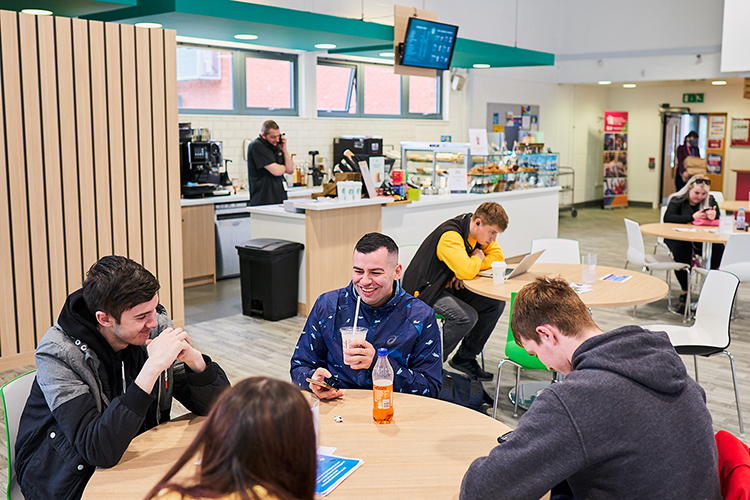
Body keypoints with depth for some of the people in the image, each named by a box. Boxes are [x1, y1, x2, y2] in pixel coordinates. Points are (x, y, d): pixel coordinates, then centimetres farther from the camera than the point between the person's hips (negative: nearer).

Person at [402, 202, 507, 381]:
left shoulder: (480, 231, 0)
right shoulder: (450, 235, -28)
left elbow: (498, 257, 2)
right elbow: (466, 270, -38)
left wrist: (470, 267, -13)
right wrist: (478, 258, -14)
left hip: (448, 287, 9)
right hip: (425, 290, -9)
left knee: (495, 304, -5)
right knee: (467, 316, -30)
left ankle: (465, 358, 8)